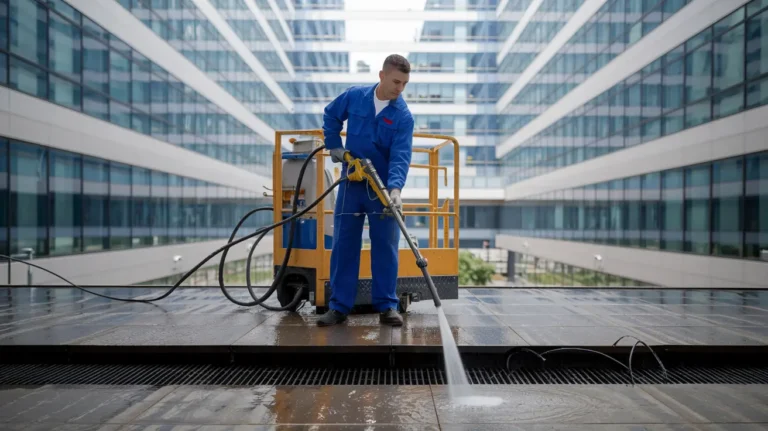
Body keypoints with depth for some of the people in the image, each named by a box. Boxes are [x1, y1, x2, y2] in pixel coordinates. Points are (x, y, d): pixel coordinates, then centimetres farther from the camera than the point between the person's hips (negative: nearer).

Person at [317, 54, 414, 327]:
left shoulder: (403, 116, -9)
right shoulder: (354, 96, -3)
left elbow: (400, 157, -20)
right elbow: (331, 115, 16)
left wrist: (395, 188, -35)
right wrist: (334, 146, 6)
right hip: (351, 184, 2)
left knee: (385, 246, 1)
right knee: (344, 244, 3)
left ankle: (386, 305, 11)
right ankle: (339, 306, 12)